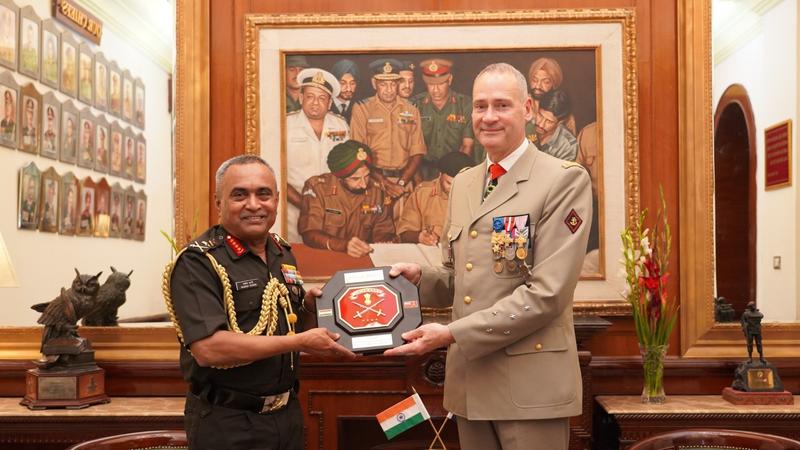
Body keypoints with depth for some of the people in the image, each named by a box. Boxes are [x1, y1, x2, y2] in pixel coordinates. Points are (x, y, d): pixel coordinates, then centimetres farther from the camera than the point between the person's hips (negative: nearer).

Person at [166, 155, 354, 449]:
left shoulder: (284, 254, 7)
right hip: (227, 424, -7)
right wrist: (301, 342, -22)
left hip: (288, 413, 7)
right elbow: (208, 348, -26)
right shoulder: (198, 262, -15)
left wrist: (310, 308, -5)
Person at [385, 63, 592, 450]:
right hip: (469, 380, 6)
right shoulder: (462, 183, 11)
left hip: (530, 383, -6)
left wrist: (452, 333, -18)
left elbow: (547, 292, -17)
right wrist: (419, 276, -4)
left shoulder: (564, 180, -10)